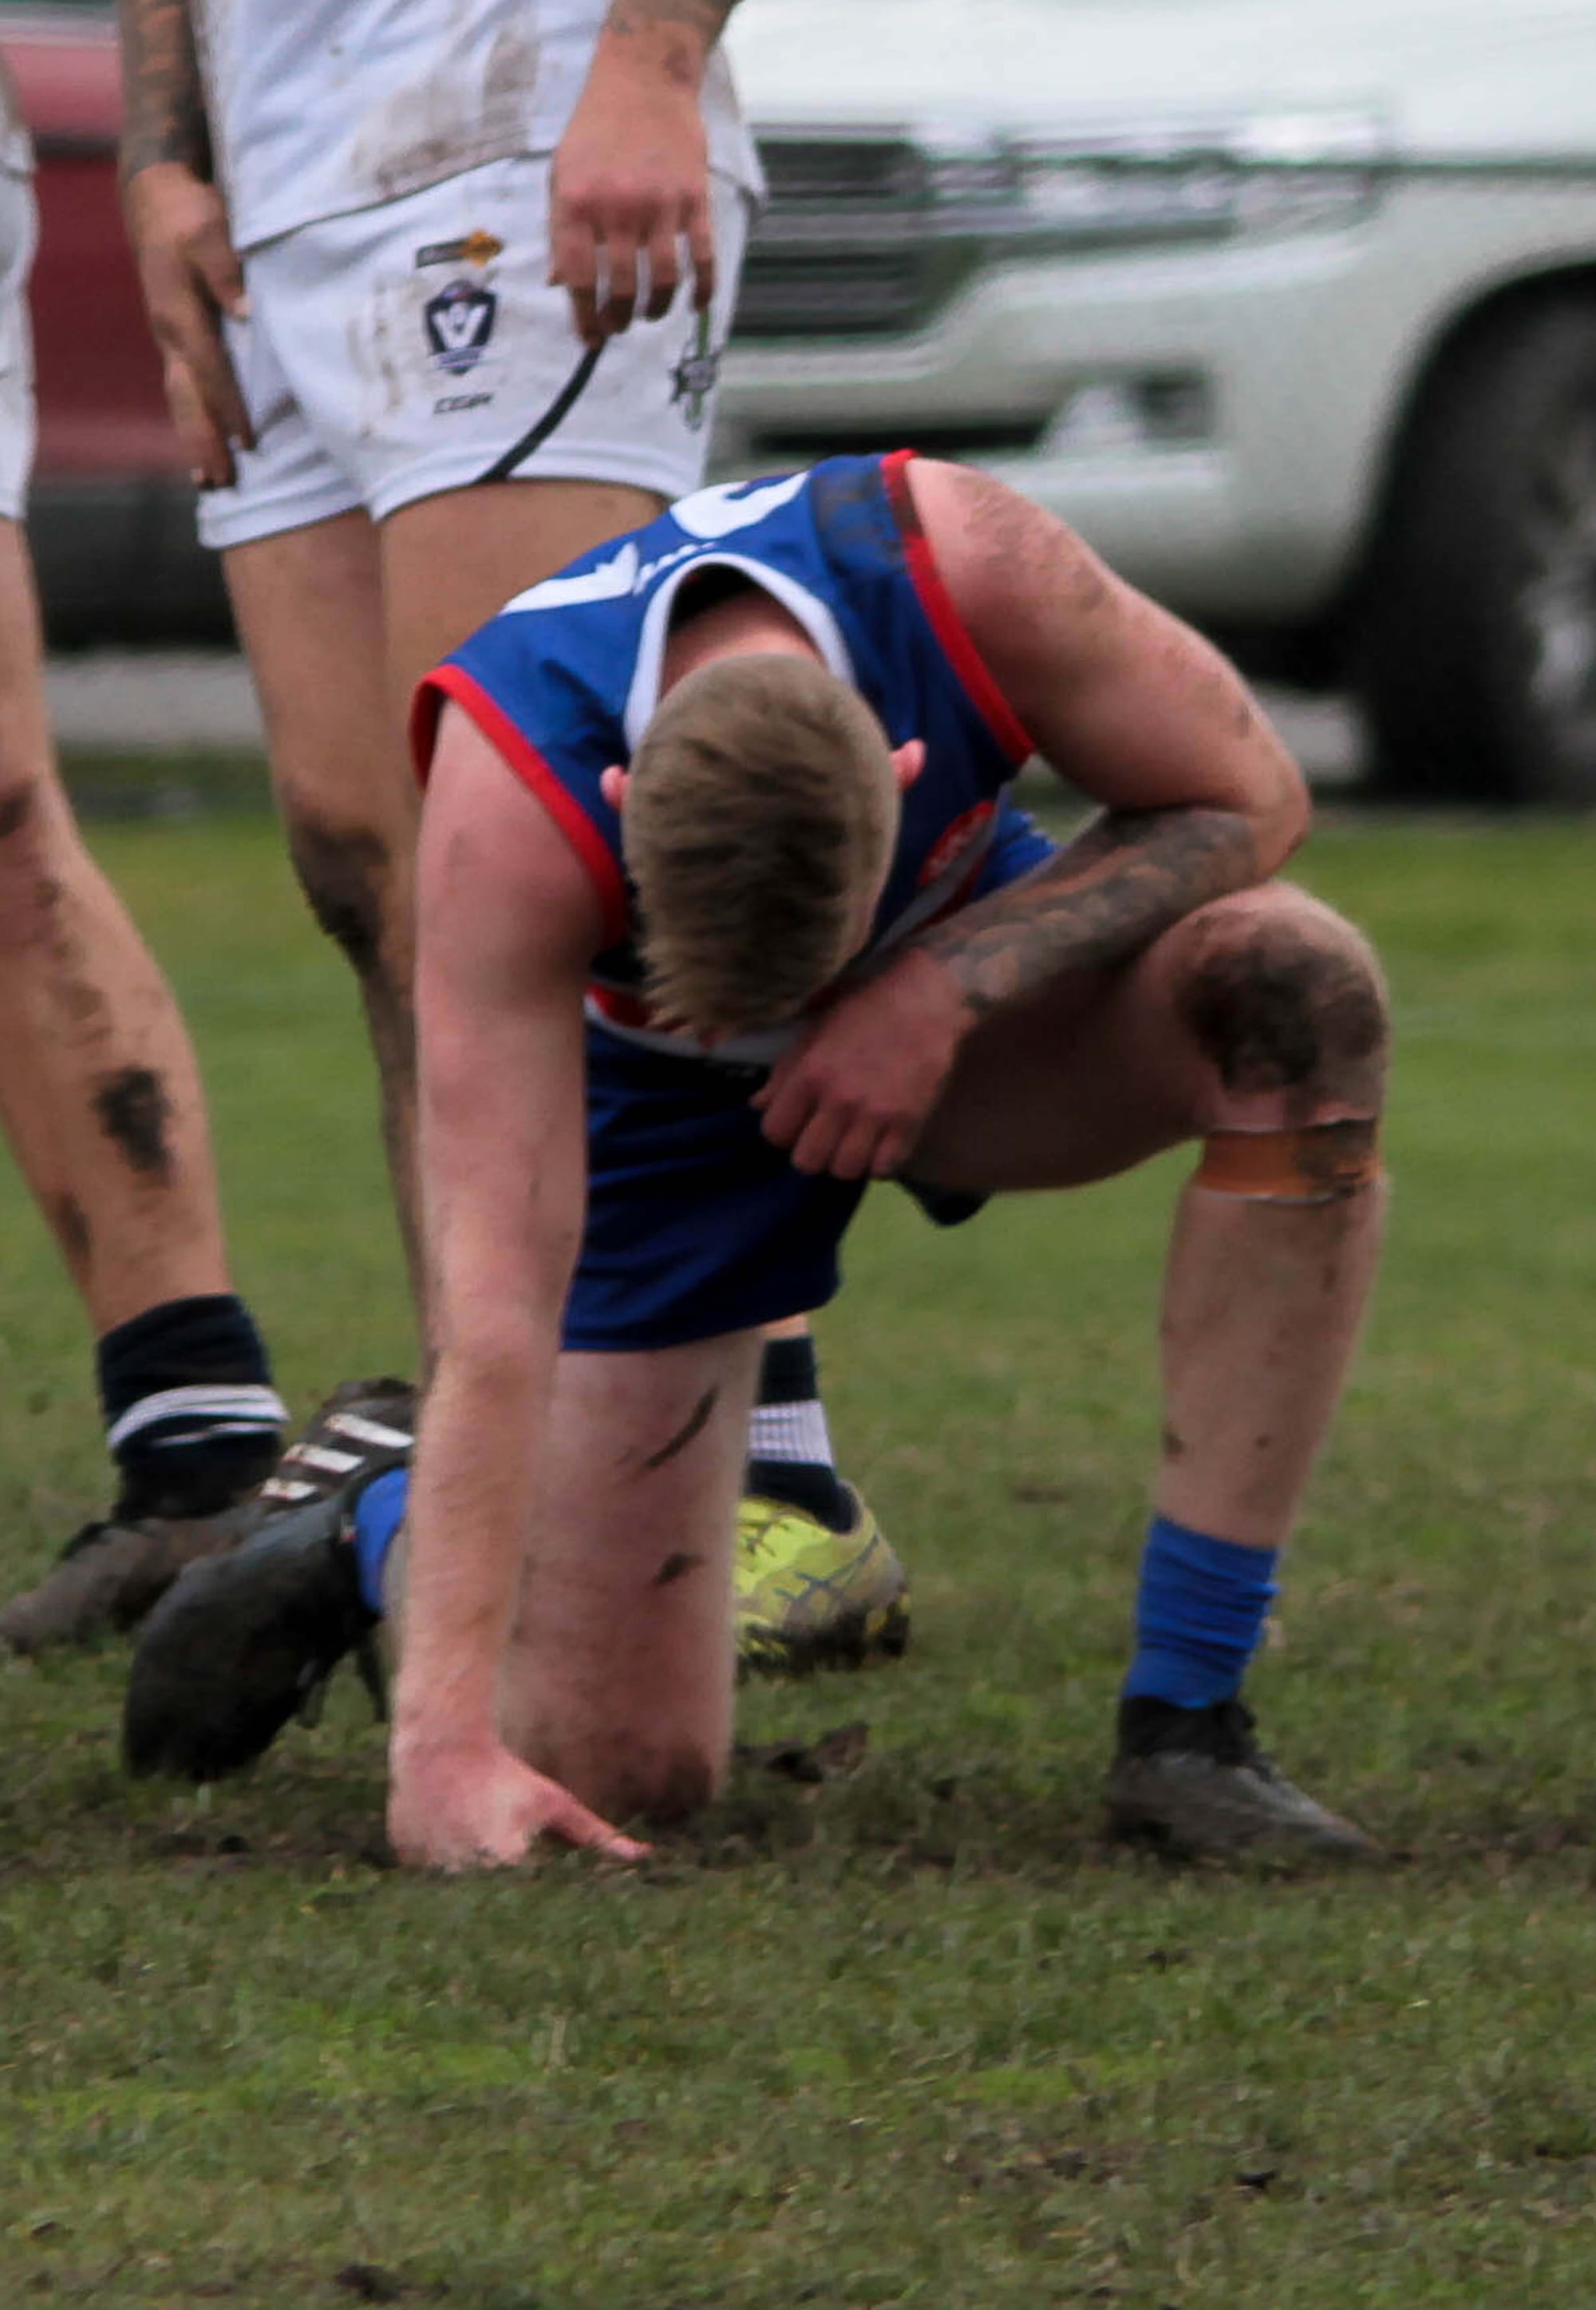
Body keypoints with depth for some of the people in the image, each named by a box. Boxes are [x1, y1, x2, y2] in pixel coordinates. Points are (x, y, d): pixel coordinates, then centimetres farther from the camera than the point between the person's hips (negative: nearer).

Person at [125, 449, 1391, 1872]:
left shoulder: (969, 566, -37)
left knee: (1300, 984, -32)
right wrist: (447, 1733, -47)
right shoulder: (510, 807, -40)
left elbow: (1250, 802, -20)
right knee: (622, 1772, -9)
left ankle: (1187, 1726, -22)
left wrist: (944, 988, -34)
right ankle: (375, 1539, 29)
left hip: (952, 977, 2)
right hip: (651, 1096, -2)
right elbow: (496, 1310, -41)